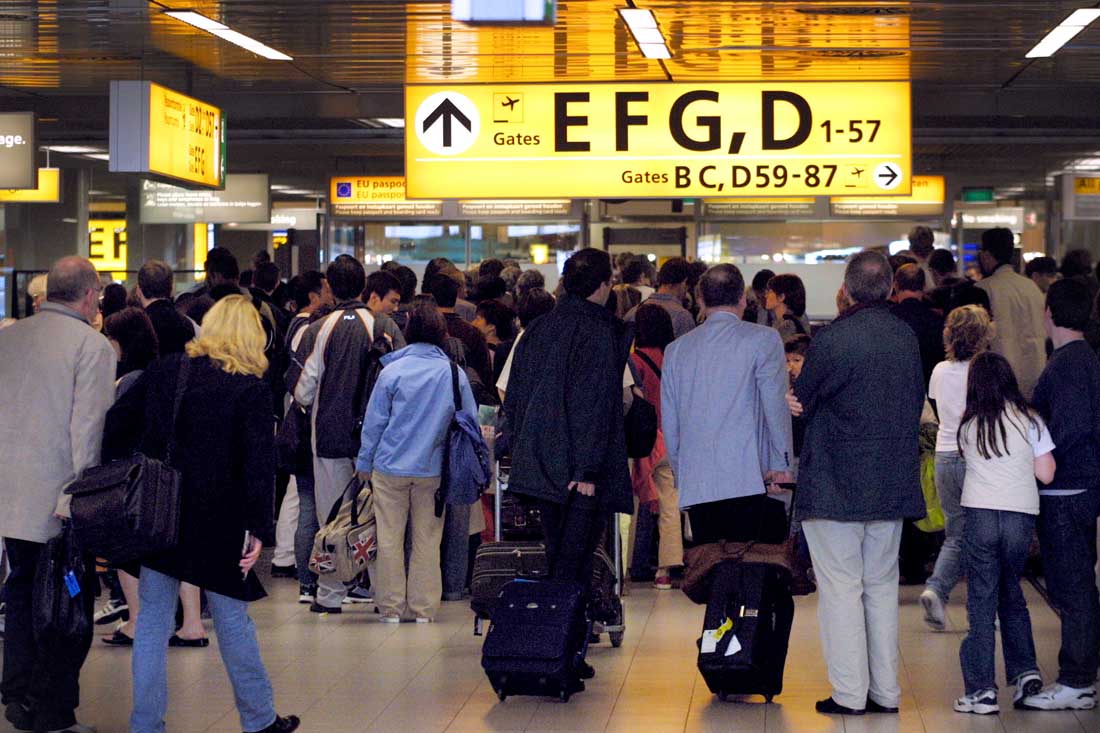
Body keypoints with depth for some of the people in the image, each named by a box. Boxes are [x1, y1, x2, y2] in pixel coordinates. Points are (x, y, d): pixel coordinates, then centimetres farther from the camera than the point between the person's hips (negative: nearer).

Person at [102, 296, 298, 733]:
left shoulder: (163, 371, 4)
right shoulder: (251, 389, -8)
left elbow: (117, 422, 3)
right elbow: (259, 464, -12)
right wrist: (259, 529, -10)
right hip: (216, 521, -3)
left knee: (153, 621, 9)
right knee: (233, 621, 10)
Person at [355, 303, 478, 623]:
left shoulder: (392, 371, -7)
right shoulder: (455, 374, -1)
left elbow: (374, 421, -1)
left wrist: (364, 463, 10)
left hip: (391, 467, -2)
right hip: (433, 468, 2)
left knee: (390, 539, 6)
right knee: (427, 540, 9)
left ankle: (391, 606, 9)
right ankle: (423, 607, 12)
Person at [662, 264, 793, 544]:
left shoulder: (676, 349, 14)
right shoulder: (763, 339, 1)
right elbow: (776, 406, -3)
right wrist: (781, 464, 4)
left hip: (694, 485, 4)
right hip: (747, 479, -4)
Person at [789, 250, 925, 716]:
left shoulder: (832, 340, -16)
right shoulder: (907, 338, 2)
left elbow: (802, 403, -6)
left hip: (835, 485, -5)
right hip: (893, 482, 6)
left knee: (841, 588, 1)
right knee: (882, 586, 13)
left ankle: (849, 693, 2)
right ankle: (885, 692, 16)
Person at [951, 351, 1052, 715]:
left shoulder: (968, 426, 4)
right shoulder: (1029, 420, 1)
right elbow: (1045, 474, 1)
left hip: (979, 515, -1)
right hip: (1021, 514, 1)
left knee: (981, 601, 2)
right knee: (1011, 593, 19)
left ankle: (982, 690, 0)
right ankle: (1025, 671, 10)